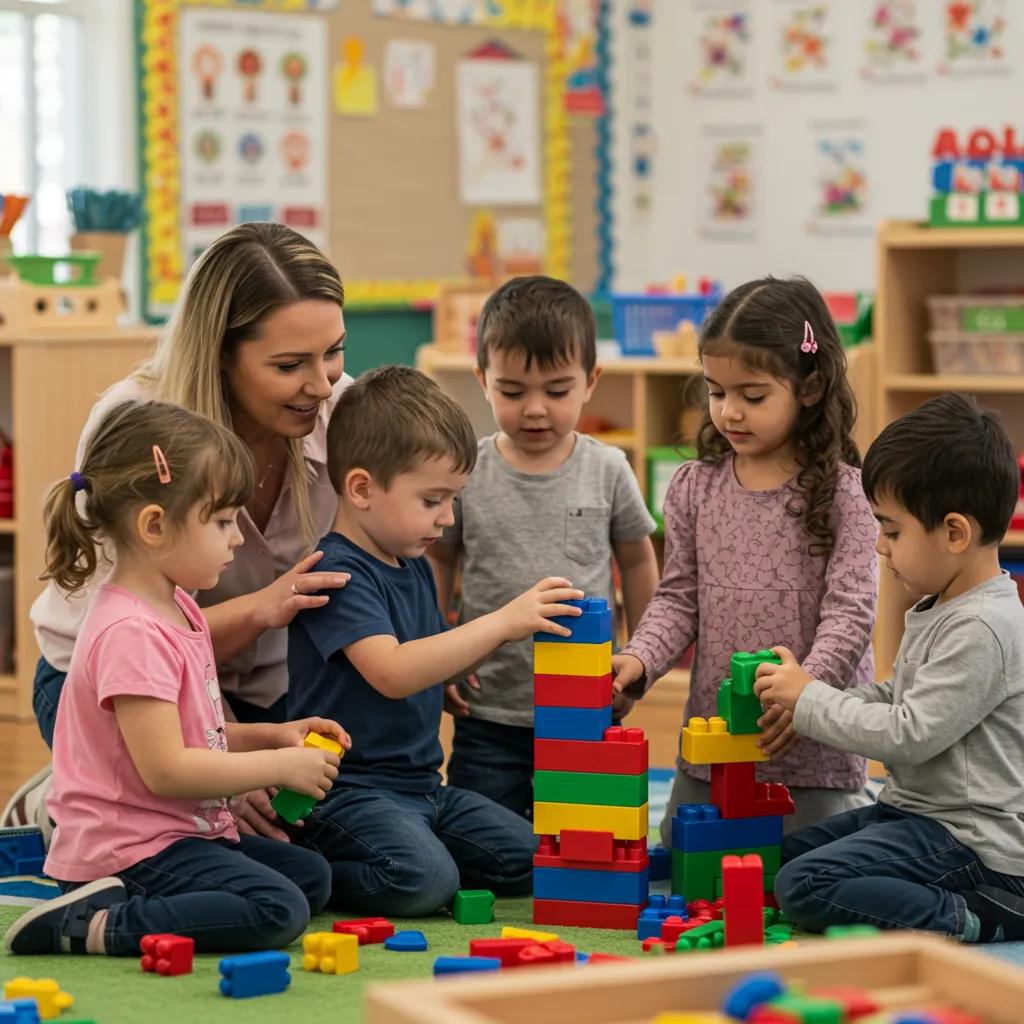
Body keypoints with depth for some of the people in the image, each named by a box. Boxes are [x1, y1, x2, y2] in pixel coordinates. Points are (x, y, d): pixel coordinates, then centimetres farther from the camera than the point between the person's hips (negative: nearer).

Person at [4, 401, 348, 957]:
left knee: (311, 875, 14)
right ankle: (89, 926, -21)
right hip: (131, 847, -11)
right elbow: (165, 768, -25)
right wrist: (281, 766, -16)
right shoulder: (132, 634, -21)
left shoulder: (178, 610, 12)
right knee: (278, 910, -24)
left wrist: (272, 735, 7)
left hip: (181, 832, 11)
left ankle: (129, 906, 3)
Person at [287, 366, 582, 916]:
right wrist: (503, 622, -32)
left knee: (528, 859, 2)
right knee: (423, 878, -33)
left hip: (420, 783, 10)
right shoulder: (337, 572, -16)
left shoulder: (415, 567, 14)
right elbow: (392, 673, -30)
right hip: (347, 789, -10)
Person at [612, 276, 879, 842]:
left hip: (812, 751, -5)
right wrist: (640, 658, -11)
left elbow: (850, 611, -12)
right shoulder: (694, 487, 5)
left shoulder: (843, 491, -8)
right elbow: (678, 599, 7)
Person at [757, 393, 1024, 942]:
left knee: (804, 886, -20)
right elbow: (896, 699, 19)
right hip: (917, 811, 11)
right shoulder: (938, 611, 11)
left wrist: (809, 698, -12)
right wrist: (805, 694, 4)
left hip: (971, 838, -11)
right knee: (784, 852, 12)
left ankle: (976, 918, -15)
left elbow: (909, 735, -23)